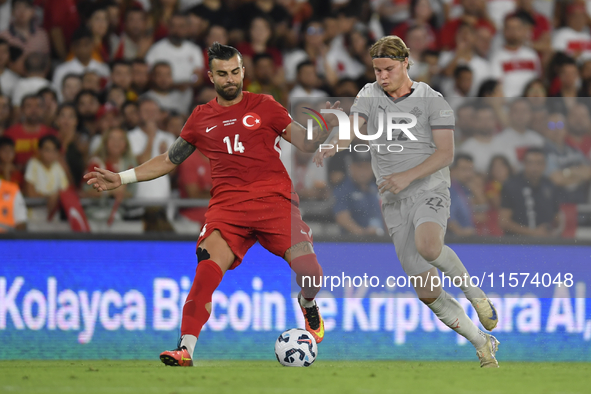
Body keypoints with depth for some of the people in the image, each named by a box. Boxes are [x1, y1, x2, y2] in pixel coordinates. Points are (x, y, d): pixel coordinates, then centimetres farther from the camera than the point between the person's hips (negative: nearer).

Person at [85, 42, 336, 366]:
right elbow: (169, 160, 26)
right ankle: (185, 349, -25)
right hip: (227, 204, 1)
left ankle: (308, 304, 22)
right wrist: (121, 179, 22)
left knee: (308, 270, -16)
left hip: (274, 199, -1)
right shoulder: (201, 118, 16)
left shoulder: (264, 106, 11)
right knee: (207, 269, -24)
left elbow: (306, 143, 11)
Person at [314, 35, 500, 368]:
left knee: (428, 247, -38)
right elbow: (353, 128, -7)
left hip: (429, 190, -4)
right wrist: (334, 146, -30)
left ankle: (472, 289, -10)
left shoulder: (432, 101, -3)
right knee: (427, 292, -2)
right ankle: (484, 346, 13)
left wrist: (407, 176, -22)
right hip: (394, 202, 4)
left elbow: (446, 153, -10)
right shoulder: (370, 95, 8)